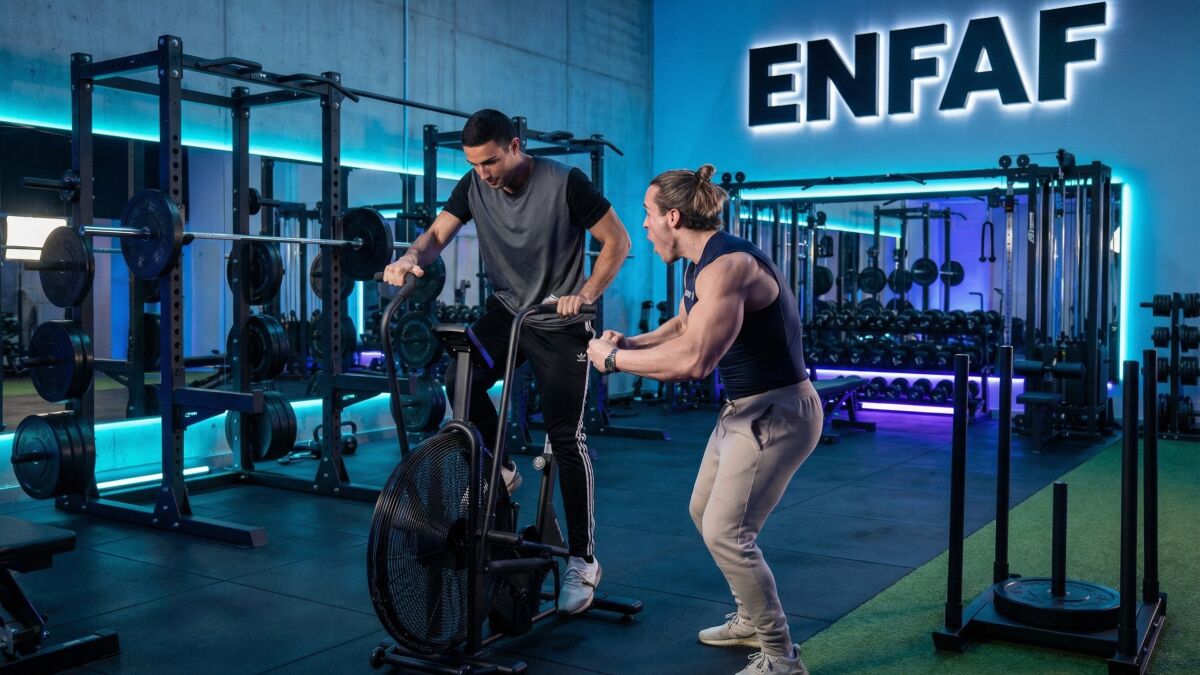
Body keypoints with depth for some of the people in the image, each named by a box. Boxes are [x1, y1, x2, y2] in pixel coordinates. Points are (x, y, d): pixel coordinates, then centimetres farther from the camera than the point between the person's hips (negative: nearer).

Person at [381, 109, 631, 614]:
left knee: (566, 438, -5)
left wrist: (587, 294, -21)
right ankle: (501, 471, 5)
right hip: (505, 311, 5)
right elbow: (437, 234, -2)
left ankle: (583, 561, 6)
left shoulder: (565, 184, -18)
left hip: (560, 324, -4)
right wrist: (412, 257, -25)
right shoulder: (474, 186, -4)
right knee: (460, 382, -22)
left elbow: (618, 241, -11)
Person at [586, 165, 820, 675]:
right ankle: (752, 619, 37)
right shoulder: (701, 265, 8)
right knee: (704, 512, 19)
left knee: (725, 532, -9)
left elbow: (692, 359, -35)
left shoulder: (727, 265, -25)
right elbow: (683, 326, 23)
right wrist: (630, 342, 4)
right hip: (744, 408, 11)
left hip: (777, 413, -10)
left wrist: (614, 359, -23)